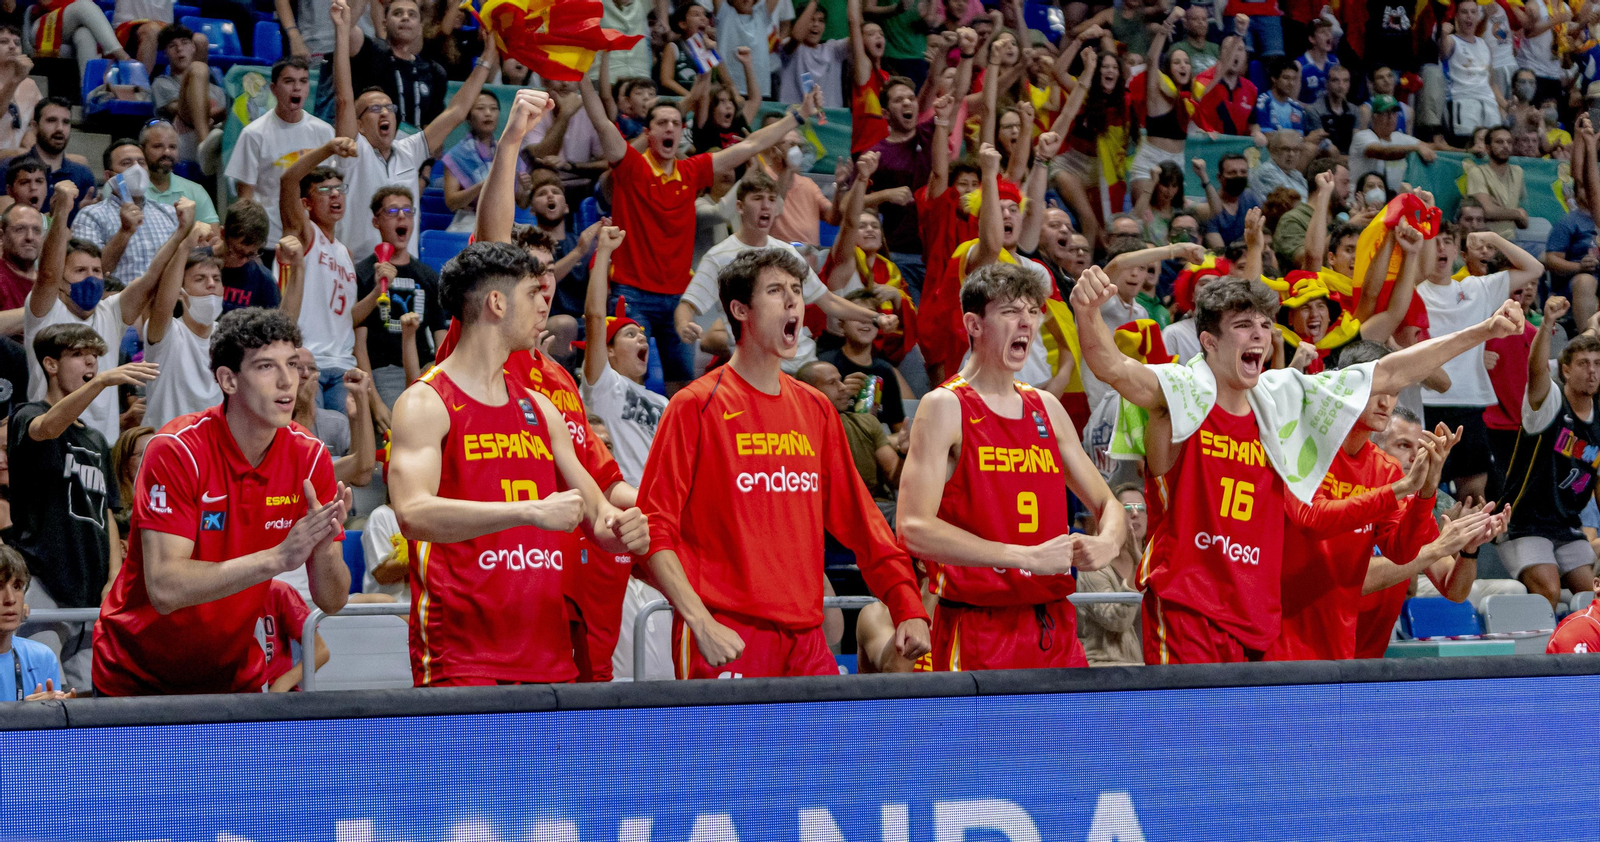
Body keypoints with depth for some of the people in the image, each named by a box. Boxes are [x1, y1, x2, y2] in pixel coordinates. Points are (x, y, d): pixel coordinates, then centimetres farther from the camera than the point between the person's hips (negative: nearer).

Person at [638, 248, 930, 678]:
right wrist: (702, 623, -17)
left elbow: (859, 521, 17)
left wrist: (908, 608, 6)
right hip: (727, 642, -5)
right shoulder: (695, 407, -3)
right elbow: (654, 528, -7)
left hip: (806, 640, 5)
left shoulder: (817, 410, 14)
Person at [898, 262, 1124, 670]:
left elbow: (1107, 505, 21)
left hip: (1055, 629, 6)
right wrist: (1028, 557, -20)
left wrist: (1105, 544, -5)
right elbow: (914, 529, -16)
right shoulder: (945, 407, -5)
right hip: (978, 633, -6)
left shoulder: (1045, 408, 14)